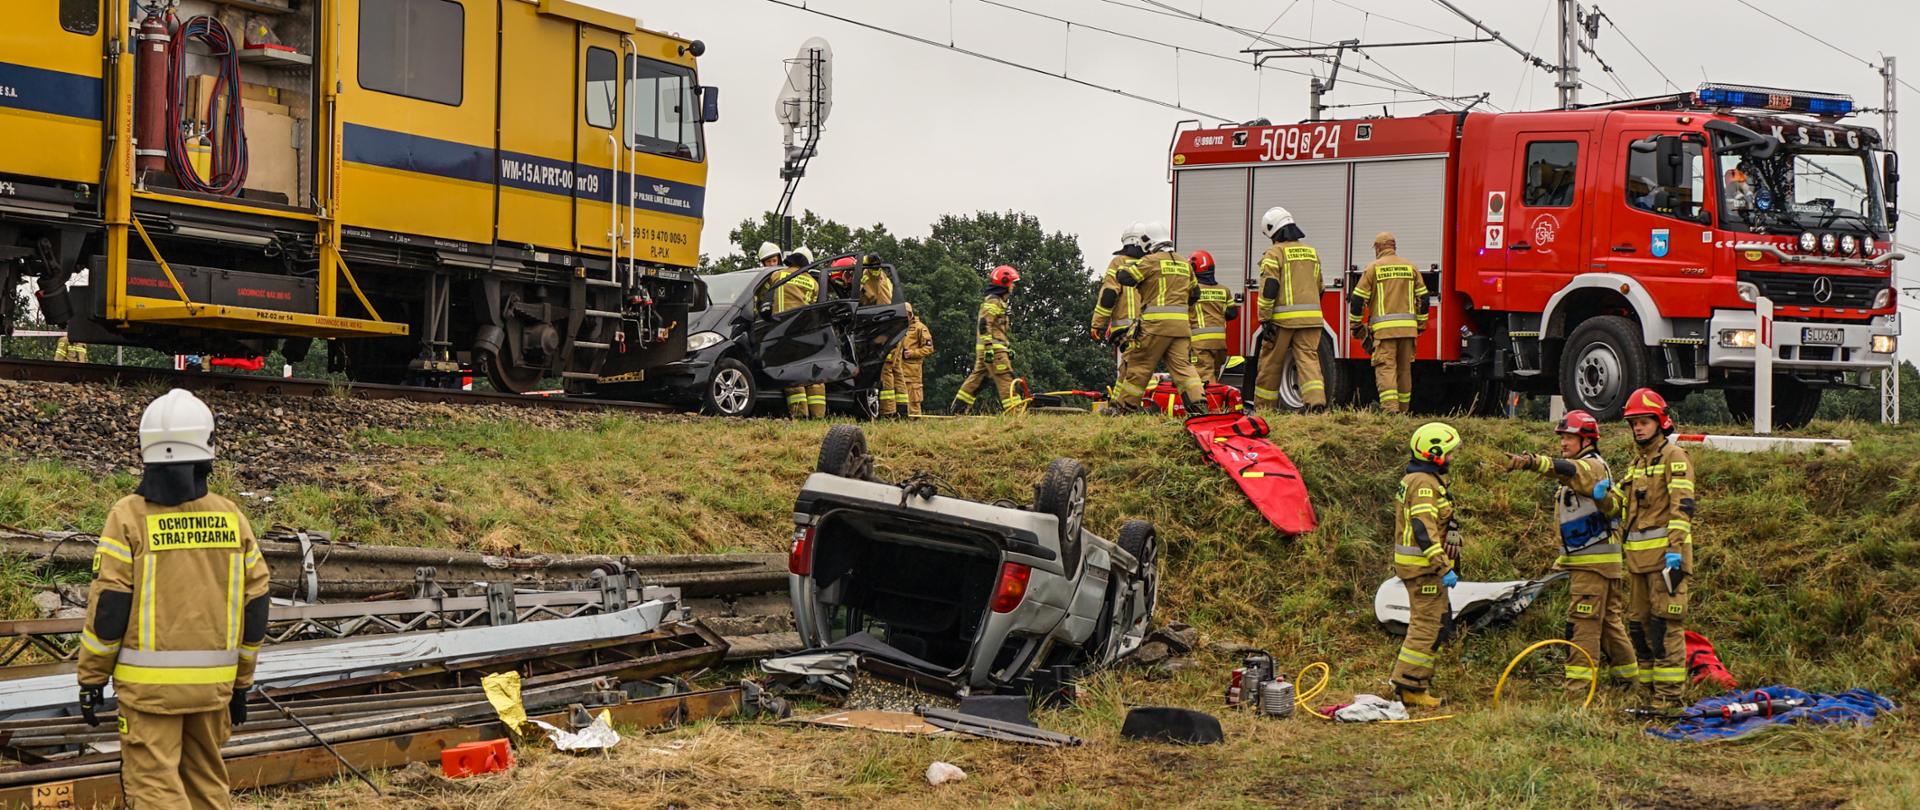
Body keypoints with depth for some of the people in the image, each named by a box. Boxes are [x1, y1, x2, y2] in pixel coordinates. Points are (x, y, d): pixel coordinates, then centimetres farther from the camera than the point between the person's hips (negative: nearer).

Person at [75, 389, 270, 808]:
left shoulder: (129, 517, -9)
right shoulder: (232, 518, 3)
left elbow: (108, 607, -10)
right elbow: (254, 608, 7)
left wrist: (91, 679, 0)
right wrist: (242, 681, 16)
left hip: (150, 682, -4)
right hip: (214, 680, 4)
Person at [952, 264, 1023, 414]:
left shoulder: (997, 301, 23)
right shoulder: (992, 301, -10)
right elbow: (984, 326, -19)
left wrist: (1008, 347, 29)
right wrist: (989, 348, -24)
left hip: (987, 349, 10)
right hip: (993, 347, -10)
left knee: (978, 377, 10)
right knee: (1005, 379, -11)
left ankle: (956, 408, 12)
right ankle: (1014, 411, -14)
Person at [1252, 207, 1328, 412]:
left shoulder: (1275, 252, -4)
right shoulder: (1311, 251, 16)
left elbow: (1268, 288, -12)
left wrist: (1265, 320, -12)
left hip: (1283, 318, -5)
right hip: (1311, 317, 5)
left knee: (1271, 363, 6)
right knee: (1309, 357, -2)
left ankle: (1263, 407, 14)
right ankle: (1317, 400, -22)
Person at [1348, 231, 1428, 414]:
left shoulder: (1374, 268, 1)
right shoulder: (1410, 267, 12)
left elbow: (1358, 299, 0)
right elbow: (1423, 297, 13)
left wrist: (1356, 324, 11)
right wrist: (1421, 324, 21)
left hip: (1384, 328, -4)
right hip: (1408, 328, 4)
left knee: (1385, 368, -8)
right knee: (1404, 369, 13)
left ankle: (1390, 408, -23)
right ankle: (1403, 410, 20)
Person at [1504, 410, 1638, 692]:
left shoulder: (1592, 466, -12)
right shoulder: (1577, 470, 21)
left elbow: (1568, 470, -37)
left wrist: (1533, 461, -53)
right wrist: (1563, 558, 22)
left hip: (1596, 560, -10)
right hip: (1581, 560, 10)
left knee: (1583, 621, -12)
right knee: (1608, 620, 16)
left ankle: (1578, 684, -13)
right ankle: (1627, 675, 25)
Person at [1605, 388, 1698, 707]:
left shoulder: (1674, 457, -4)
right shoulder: (1637, 460, 22)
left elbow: (1682, 506, -13)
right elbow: (1619, 503, 24)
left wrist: (1676, 548, -21)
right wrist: (1603, 496, 0)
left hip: (1665, 552, -9)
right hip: (1637, 556, 9)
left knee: (1666, 624, -10)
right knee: (1639, 622, 11)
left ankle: (1670, 694, -10)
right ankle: (1651, 690, 19)